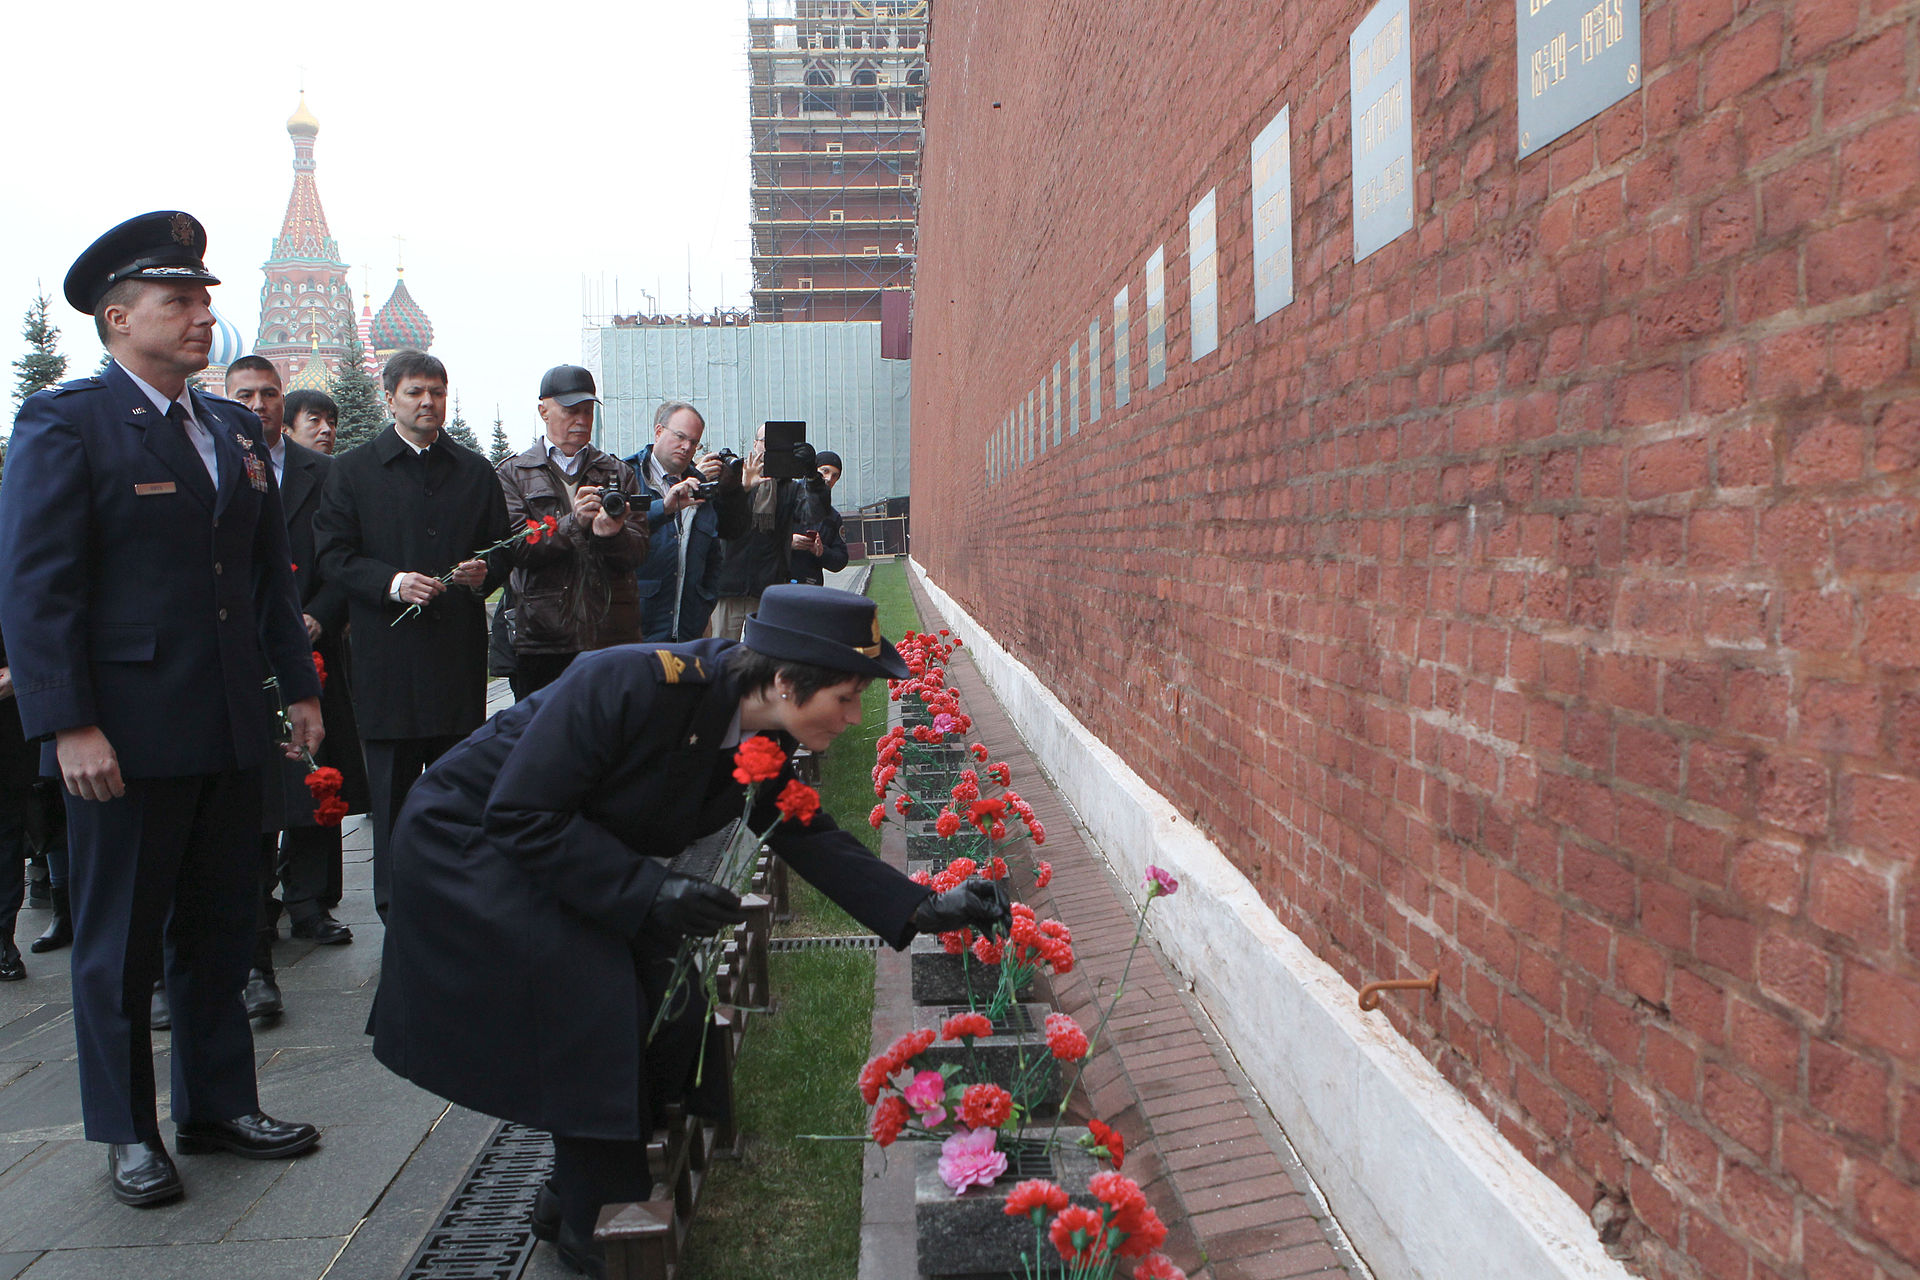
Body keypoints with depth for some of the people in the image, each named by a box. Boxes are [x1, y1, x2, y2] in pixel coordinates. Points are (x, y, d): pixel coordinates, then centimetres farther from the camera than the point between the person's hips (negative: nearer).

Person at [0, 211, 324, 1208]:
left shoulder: (234, 430, 13)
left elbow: (270, 573, 17)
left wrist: (299, 687, 12)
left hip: (230, 729, 6)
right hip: (126, 737, -6)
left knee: (220, 929, 14)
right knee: (119, 943, 9)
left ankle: (219, 1106, 28)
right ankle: (127, 1131, 24)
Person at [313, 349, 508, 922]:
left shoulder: (475, 471, 13)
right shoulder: (352, 470, 6)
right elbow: (332, 554, 0)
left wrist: (484, 573, -6)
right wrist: (392, 582, -15)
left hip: (459, 648, 2)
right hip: (386, 653, -2)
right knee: (392, 787, 3)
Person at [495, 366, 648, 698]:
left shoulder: (619, 474, 16)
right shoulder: (511, 474, 10)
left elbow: (638, 552, 4)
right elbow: (514, 548, -5)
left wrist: (611, 533, -18)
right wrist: (572, 523, -18)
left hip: (614, 637, 2)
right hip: (542, 642, -1)